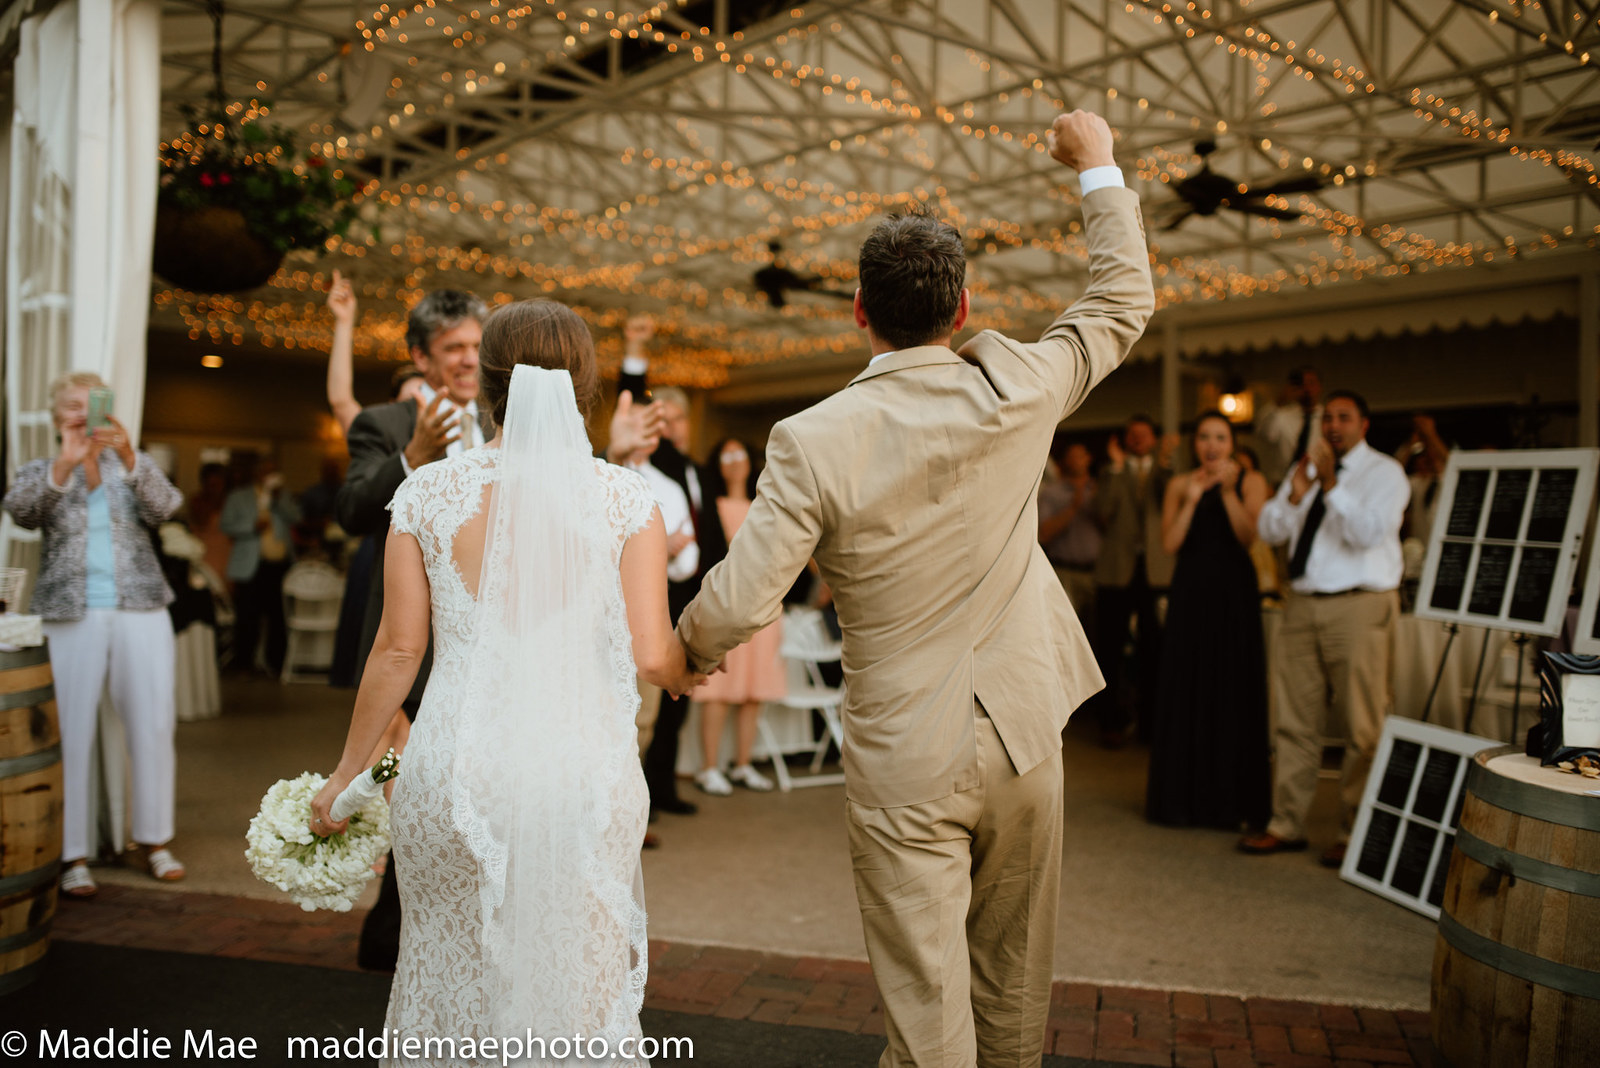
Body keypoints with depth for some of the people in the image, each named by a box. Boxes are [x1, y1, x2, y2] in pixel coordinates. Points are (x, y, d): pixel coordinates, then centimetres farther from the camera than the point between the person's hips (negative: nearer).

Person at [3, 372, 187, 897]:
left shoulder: (134, 465, 13)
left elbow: (164, 506, -7)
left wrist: (128, 455, -24)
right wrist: (64, 464, -27)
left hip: (141, 610, 1)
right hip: (70, 617, -1)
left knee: (154, 727, 1)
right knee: (71, 734, -4)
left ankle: (155, 839, 14)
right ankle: (73, 855, 3)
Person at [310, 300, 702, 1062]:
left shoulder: (428, 492, -2)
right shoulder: (625, 498, -5)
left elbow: (398, 649, 1)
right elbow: (652, 657, -7)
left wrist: (347, 773, 13)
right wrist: (690, 670, 16)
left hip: (459, 765, 1)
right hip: (586, 769, -1)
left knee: (454, 979, 20)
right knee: (580, 980, 17)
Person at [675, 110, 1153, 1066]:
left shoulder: (814, 441, -17)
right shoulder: (1016, 392, -9)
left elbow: (738, 605, -16)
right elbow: (1125, 301, 8)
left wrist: (694, 645, 7)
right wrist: (1097, 167, 19)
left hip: (903, 766, -3)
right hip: (1021, 741, 3)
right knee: (1014, 990, 23)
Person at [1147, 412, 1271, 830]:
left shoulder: (1250, 481, 3)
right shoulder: (1180, 484, 8)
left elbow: (1249, 535, -10)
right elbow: (1169, 542, -2)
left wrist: (1227, 491, -17)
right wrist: (1192, 499, -11)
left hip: (1234, 592, -2)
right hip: (1191, 591, 2)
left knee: (1233, 691, 0)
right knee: (1185, 689, 4)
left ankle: (1232, 801, 8)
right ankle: (1183, 798, 13)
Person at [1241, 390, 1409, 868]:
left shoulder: (1384, 472, 0)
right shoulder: (1305, 468, 18)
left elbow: (1368, 532, -16)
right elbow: (1269, 531, 9)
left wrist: (1330, 484, -21)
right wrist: (1296, 492, -6)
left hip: (1359, 608, -5)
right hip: (1302, 605, 5)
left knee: (1363, 727, -3)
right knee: (1295, 721, 8)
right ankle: (1287, 824, 17)